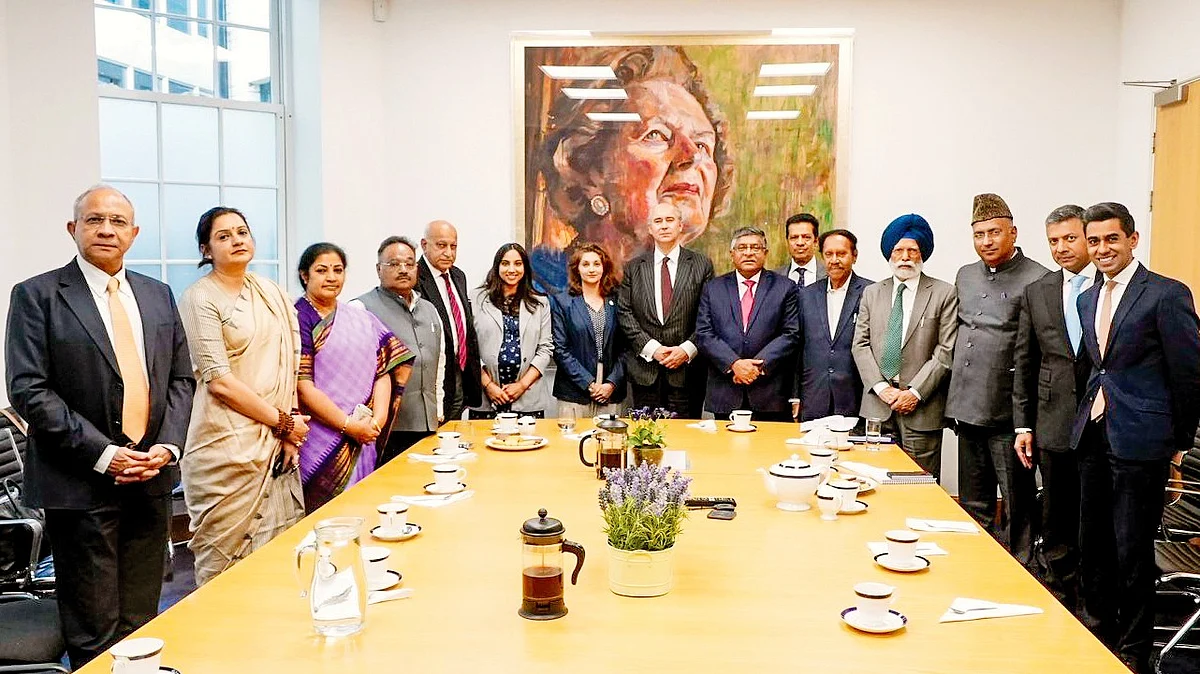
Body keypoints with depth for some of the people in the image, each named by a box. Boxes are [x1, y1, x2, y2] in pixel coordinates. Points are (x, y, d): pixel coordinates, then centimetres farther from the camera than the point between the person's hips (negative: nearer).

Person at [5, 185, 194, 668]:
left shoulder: (158, 296, 11)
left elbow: (181, 379, 13)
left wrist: (168, 446, -4)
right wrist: (102, 454, -15)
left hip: (152, 478, 5)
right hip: (80, 484, -4)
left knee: (142, 626, 12)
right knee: (94, 636, 1)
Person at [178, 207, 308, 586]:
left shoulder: (271, 293, 13)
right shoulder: (200, 298, -6)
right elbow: (219, 380, -13)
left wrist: (290, 426, 0)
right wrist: (282, 421, -10)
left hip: (277, 442, 6)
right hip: (228, 444, -6)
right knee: (224, 563, 2)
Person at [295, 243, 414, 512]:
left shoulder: (361, 319, 14)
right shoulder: (298, 319, -4)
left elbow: (383, 371, 7)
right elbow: (302, 385, -11)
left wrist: (376, 420, -9)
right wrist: (349, 425, -12)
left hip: (361, 440, 5)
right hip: (318, 443, -5)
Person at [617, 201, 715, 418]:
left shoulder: (702, 266, 5)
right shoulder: (634, 268, 10)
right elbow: (624, 313, 3)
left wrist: (687, 349, -11)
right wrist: (651, 348, -8)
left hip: (687, 369, -1)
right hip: (645, 368, 1)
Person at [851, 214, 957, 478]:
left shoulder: (944, 294, 2)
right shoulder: (872, 293, 13)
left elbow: (946, 352, -3)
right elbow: (860, 345, 8)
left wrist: (915, 392, -10)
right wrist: (881, 387, -5)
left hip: (921, 409, -3)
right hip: (877, 406, 3)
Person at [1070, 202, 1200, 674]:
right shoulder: (1088, 299, 13)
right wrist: (1088, 416, 13)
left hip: (1140, 440, -7)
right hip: (1093, 436, 7)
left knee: (1132, 551, 1)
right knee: (1092, 545, 14)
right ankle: (1098, 632, 30)